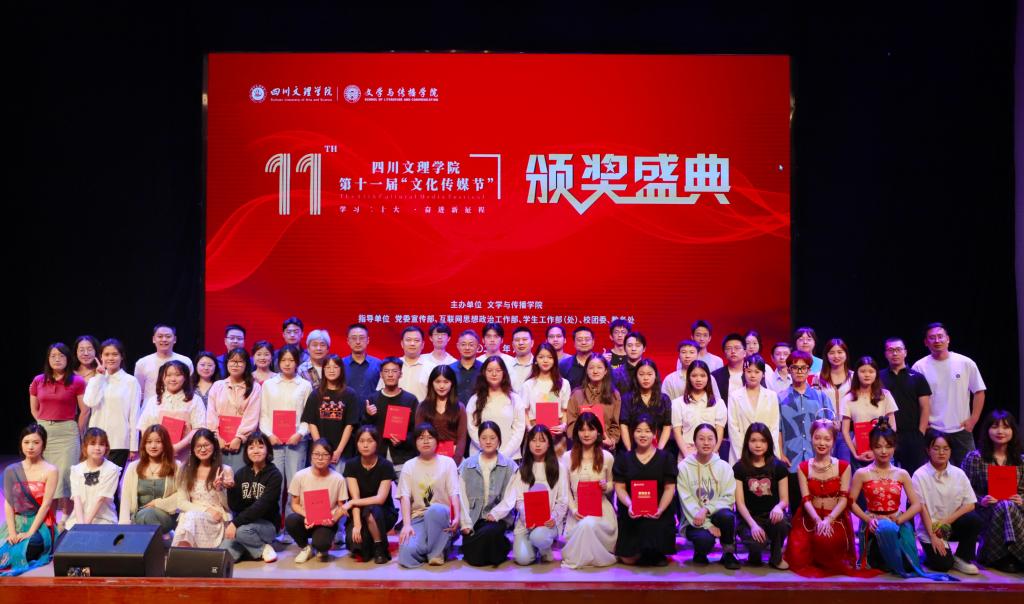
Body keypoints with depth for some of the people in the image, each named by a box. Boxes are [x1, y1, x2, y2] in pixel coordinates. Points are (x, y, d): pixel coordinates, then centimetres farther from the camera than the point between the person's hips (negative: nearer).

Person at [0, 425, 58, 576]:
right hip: (16, 522, 3)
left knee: (23, 551, -30)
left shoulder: (51, 471, -5)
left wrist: (30, 532, -16)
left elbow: (46, 504, -10)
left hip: (40, 524, -3)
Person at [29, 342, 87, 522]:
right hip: (43, 432, 4)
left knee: (65, 474, -5)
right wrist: (45, 425, 9)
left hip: (67, 432, -4)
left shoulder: (77, 382, -5)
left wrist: (77, 433, 1)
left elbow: (85, 410, -3)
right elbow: (34, 409, 16)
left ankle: (67, 519, 3)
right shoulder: (38, 381, 6)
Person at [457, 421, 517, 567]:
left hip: (497, 518, -1)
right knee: (474, 560, -17)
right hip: (473, 518, 1)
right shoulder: (467, 465, 8)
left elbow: (510, 498, -4)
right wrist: (465, 524, -7)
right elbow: (462, 497, 3)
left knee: (488, 532, -35)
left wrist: (494, 514, -18)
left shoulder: (509, 466, 4)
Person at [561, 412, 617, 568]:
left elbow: (612, 484, 13)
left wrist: (606, 487, -12)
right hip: (577, 508, 1)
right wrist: (573, 509, -11)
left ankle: (574, 558, -6)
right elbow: (566, 488, 4)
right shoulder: (567, 457, 3)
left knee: (588, 525, -33)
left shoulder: (607, 457, 2)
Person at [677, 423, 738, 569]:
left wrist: (706, 509, -20)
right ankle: (700, 554, 6)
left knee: (726, 515, -33)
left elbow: (728, 498, -4)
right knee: (705, 539, -34)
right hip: (695, 520, -2)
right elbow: (687, 501, -9)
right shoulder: (684, 467, -3)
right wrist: (707, 525, -19)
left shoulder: (724, 467, 3)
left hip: (715, 515, 2)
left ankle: (728, 554, -5)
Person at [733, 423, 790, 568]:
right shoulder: (739, 468, -1)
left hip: (771, 515, 1)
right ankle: (754, 555, 8)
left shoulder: (778, 466, 2)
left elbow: (784, 499, 2)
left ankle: (776, 557, -3)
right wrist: (753, 524, -20)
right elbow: (740, 502, -4)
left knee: (781, 522, -36)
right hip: (749, 518, -1)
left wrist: (778, 507, -23)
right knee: (756, 543, -34)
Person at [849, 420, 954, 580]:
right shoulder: (862, 474, 0)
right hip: (875, 525, -3)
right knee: (887, 529, -40)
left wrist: (897, 520, -11)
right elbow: (852, 502, -2)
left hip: (898, 523, 3)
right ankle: (899, 567, -23)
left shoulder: (902, 474, 8)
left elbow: (917, 505, 4)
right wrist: (868, 519, -17)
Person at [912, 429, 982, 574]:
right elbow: (922, 508, -8)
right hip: (929, 528, -4)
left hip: (953, 525, 4)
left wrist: (946, 522, -15)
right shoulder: (920, 476, -8)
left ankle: (962, 558, -5)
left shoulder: (958, 474, 1)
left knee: (974, 519, -26)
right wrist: (933, 537, -13)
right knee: (943, 565, -22)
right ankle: (931, 551, 13)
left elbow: (970, 505, -3)